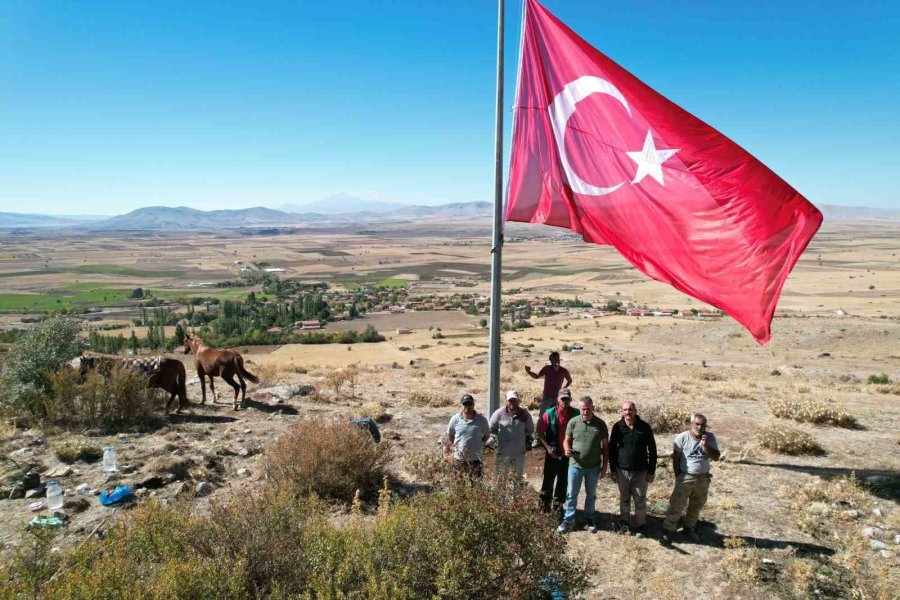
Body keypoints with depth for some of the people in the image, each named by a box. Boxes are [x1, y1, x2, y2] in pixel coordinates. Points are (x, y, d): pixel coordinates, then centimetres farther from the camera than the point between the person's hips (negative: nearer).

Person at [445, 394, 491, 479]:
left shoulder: (481, 419, -6)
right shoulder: (455, 419, -4)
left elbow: (487, 435, 7)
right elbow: (450, 435, 10)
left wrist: (480, 444, -3)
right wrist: (451, 444, -1)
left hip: (476, 458, -1)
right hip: (459, 458, 1)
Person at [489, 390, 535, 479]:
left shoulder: (525, 414, -7)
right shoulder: (499, 413, -12)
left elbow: (530, 431, 9)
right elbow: (491, 429, 1)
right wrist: (501, 435, -3)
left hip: (519, 453, 2)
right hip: (503, 453, -1)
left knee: (518, 478, 16)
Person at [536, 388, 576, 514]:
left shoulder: (576, 414, -5)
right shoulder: (550, 413, -9)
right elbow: (540, 432, -4)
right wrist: (548, 447, -11)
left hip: (568, 454, 2)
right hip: (552, 454, -2)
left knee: (563, 481, 14)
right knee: (548, 480, 5)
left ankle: (558, 505, 29)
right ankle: (544, 505, 16)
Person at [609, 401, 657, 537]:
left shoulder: (645, 427, -8)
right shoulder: (618, 427, -5)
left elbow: (652, 450, -2)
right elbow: (612, 449, 3)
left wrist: (652, 471, -3)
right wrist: (613, 470, 1)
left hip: (641, 471, -1)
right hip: (622, 470, 1)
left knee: (640, 500, 8)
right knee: (624, 499, 14)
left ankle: (640, 526, 23)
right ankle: (624, 522, 31)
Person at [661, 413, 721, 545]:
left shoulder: (710, 437, -7)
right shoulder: (682, 437, -14)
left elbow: (716, 457, -10)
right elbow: (676, 458, -7)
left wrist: (706, 445, -25)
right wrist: (678, 476, -5)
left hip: (703, 478, 3)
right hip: (686, 477, -3)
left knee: (696, 506, 18)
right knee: (676, 506, -2)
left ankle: (689, 528, 37)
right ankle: (668, 531, 7)